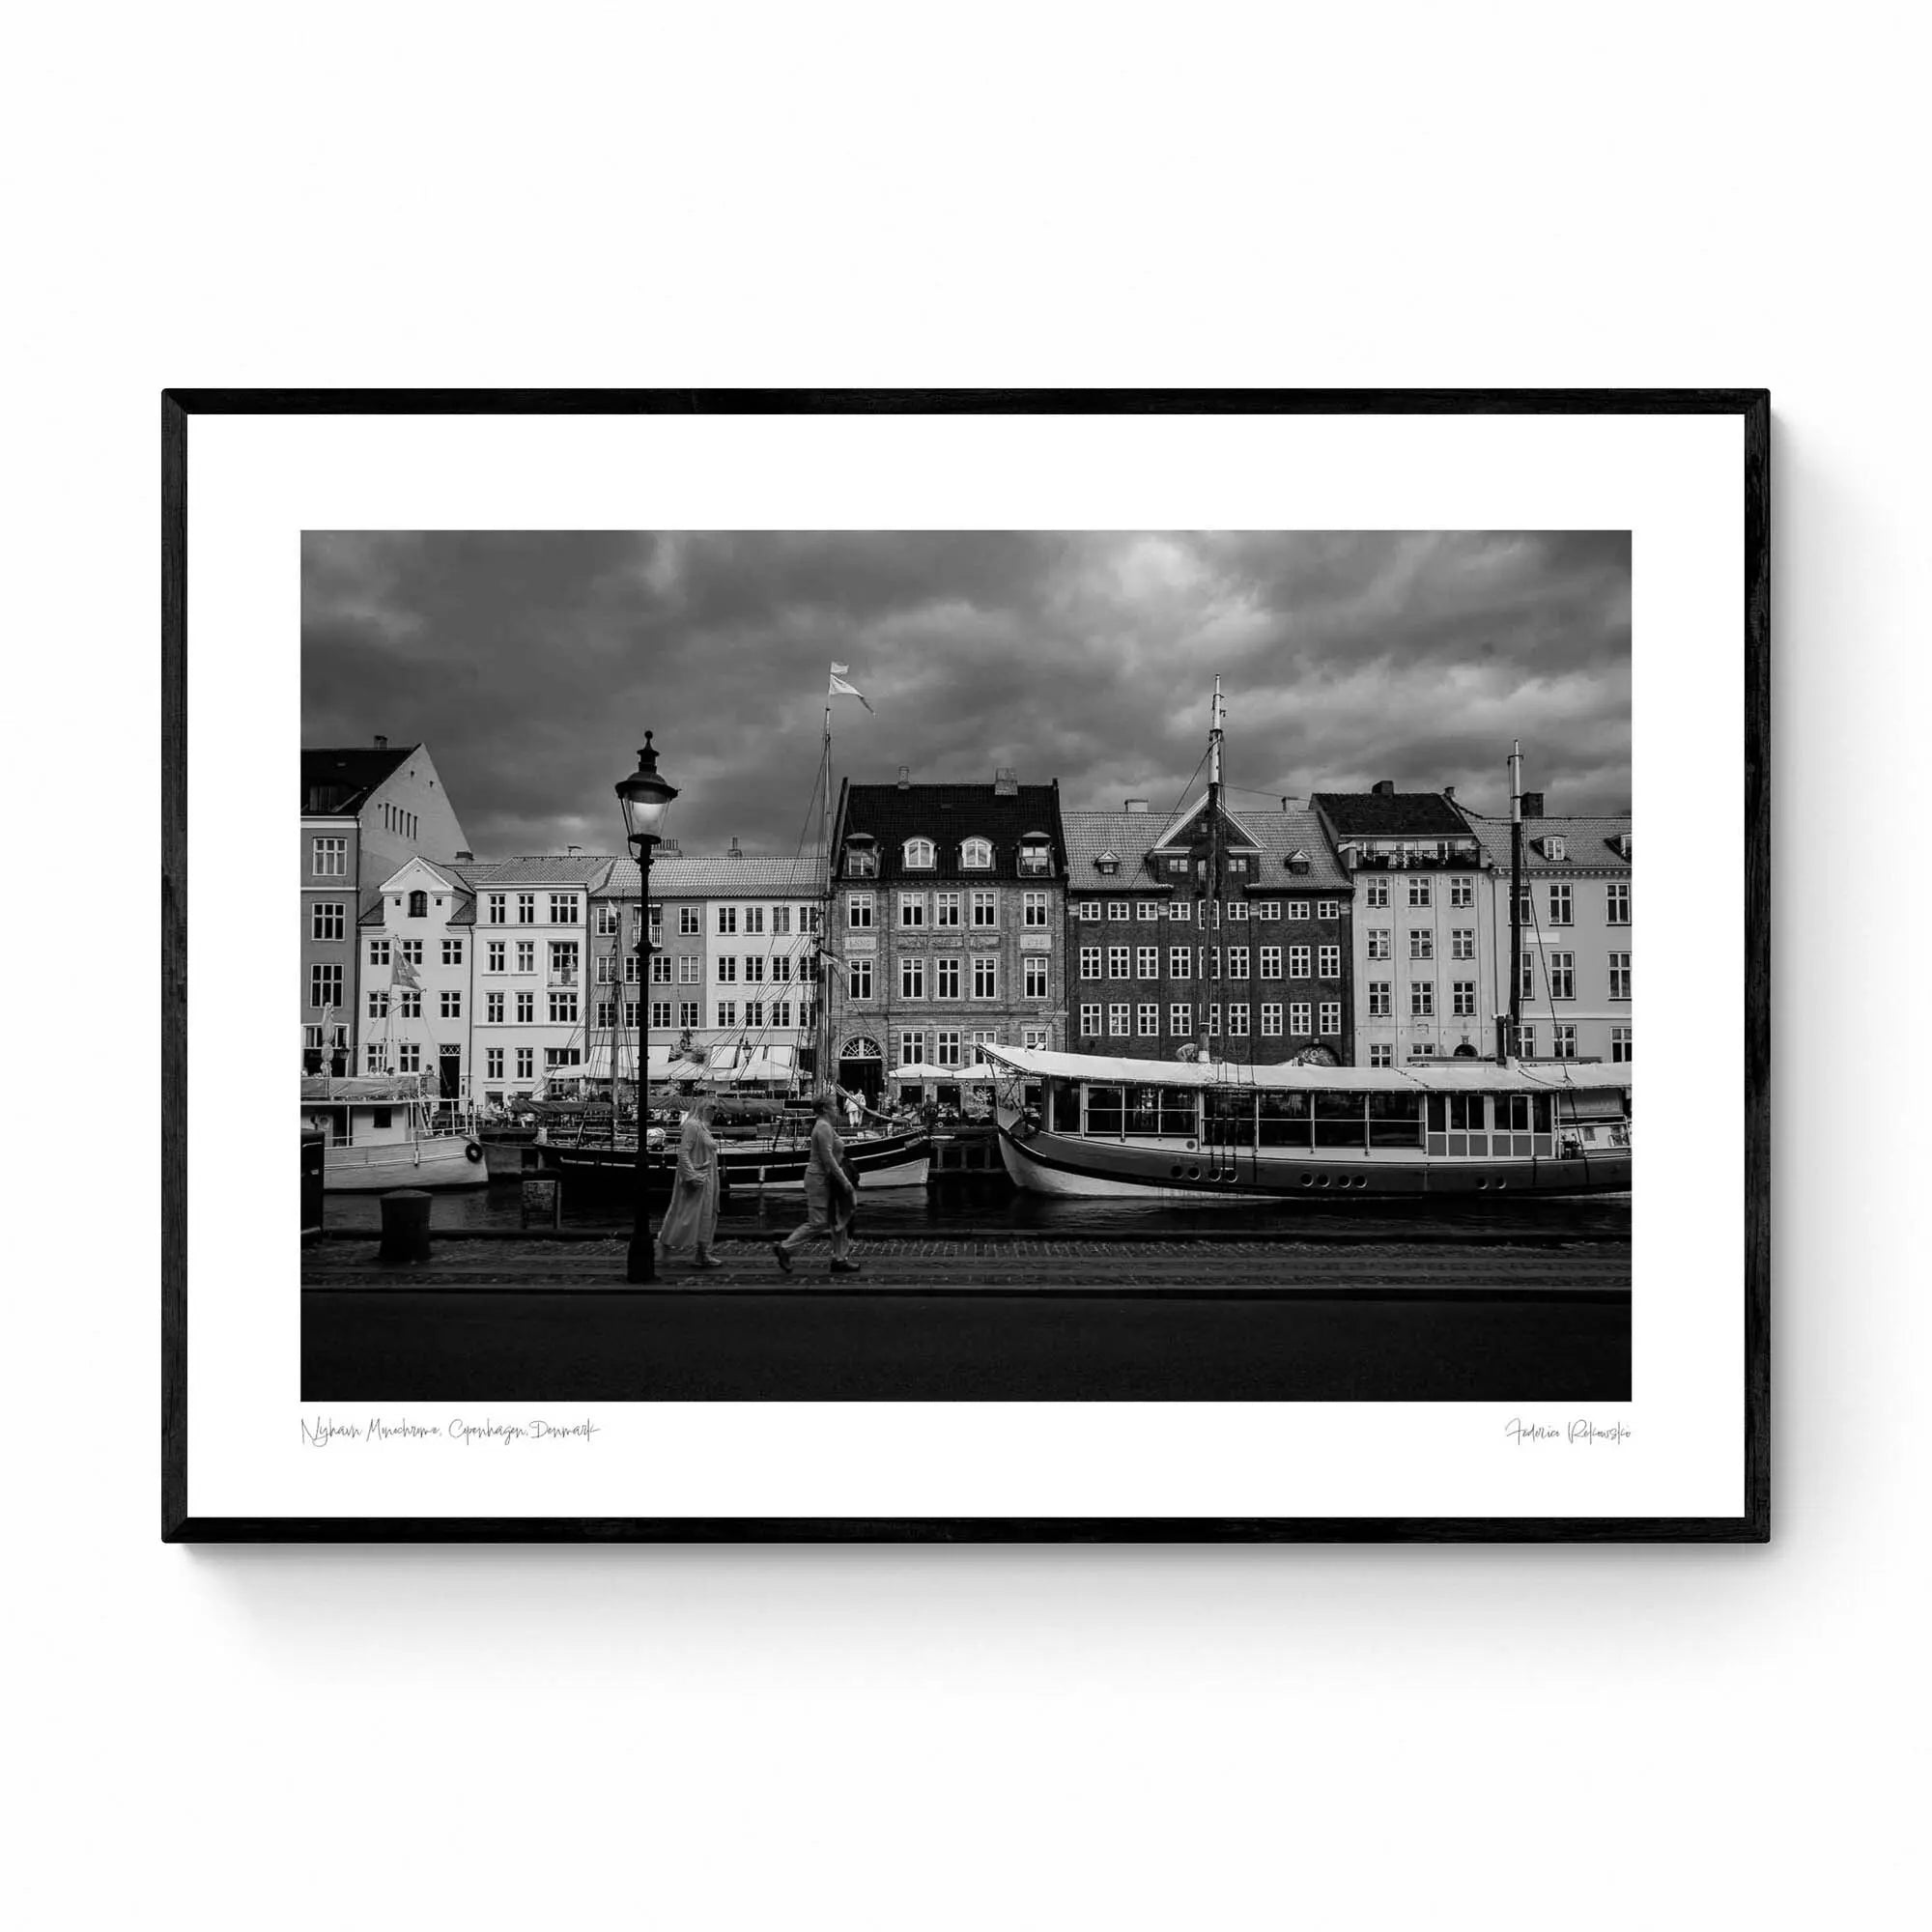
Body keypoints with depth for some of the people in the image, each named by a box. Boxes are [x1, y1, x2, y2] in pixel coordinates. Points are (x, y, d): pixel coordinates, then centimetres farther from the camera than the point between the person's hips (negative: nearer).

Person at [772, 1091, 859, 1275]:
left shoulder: (825, 1126, 13)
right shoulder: (824, 1127, -18)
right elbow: (828, 1158, -22)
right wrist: (844, 1182, -19)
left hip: (825, 1179, 10)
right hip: (819, 1179, -10)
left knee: (839, 1220, 9)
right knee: (818, 1223, -5)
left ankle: (839, 1259, 13)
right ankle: (784, 1249, 5)